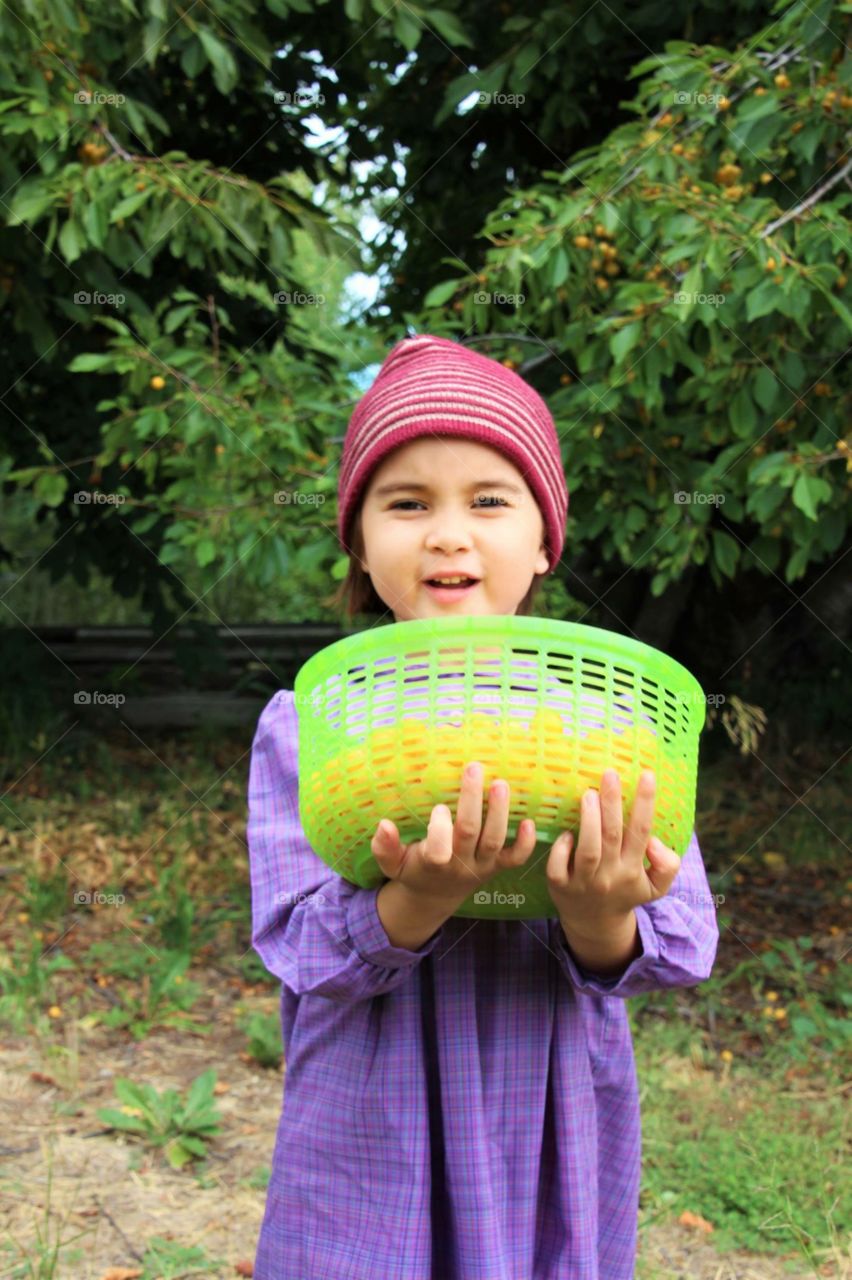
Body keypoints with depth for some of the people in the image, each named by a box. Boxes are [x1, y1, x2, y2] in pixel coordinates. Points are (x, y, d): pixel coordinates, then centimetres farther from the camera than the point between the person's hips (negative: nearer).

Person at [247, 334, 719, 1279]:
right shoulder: (307, 725, -5)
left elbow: (682, 945, -8)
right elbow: (303, 948, -13)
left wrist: (600, 920, -30)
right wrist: (417, 900, -32)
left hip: (552, 1144, 1)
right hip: (369, 1153, -1)